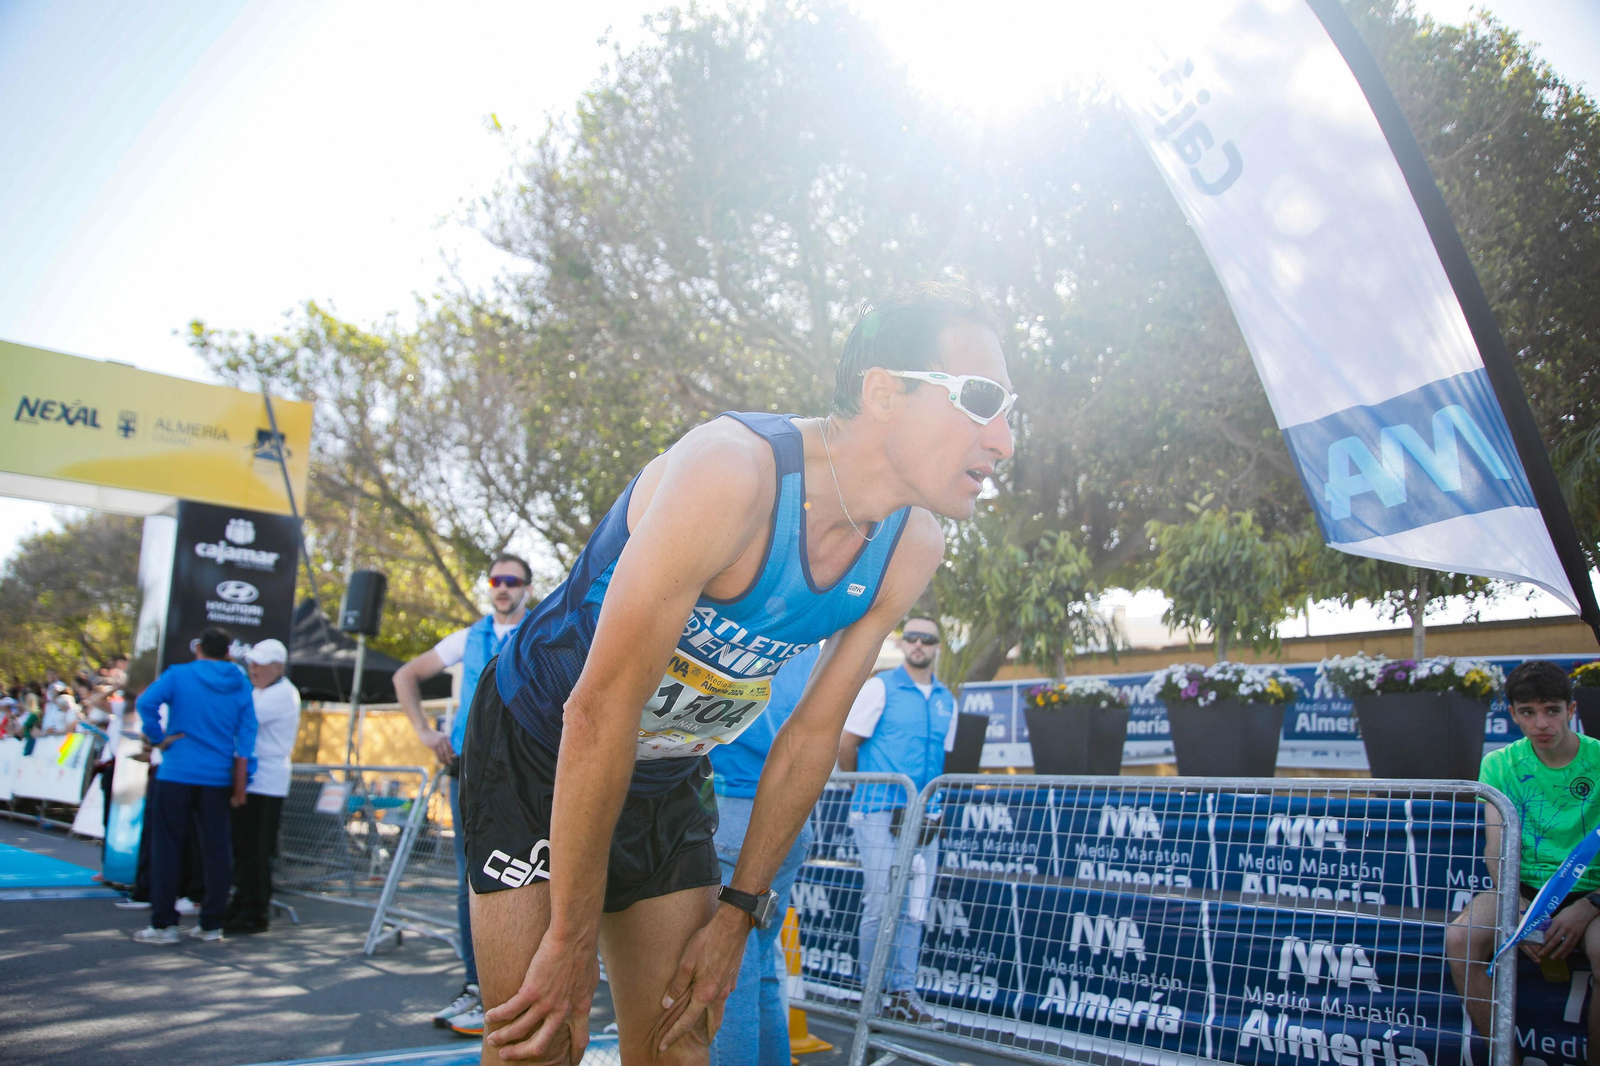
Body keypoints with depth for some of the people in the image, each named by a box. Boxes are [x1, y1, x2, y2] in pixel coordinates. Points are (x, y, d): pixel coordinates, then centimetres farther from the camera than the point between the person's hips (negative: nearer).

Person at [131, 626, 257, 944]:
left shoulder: (179, 675, -1)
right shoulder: (240, 685, 7)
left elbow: (146, 702, -19)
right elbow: (246, 733, 2)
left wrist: (159, 738, -6)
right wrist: (240, 783, 5)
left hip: (178, 772, -3)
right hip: (218, 778, 3)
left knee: (167, 847, 4)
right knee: (216, 849, 7)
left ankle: (164, 924, 5)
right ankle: (211, 924, 11)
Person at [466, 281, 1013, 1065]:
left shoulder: (913, 550, -10)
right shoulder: (731, 472, -34)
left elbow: (814, 733, -1)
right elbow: (599, 710, -30)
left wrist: (738, 911, 1)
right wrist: (571, 940, -23)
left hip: (670, 780, 6)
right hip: (538, 753, -6)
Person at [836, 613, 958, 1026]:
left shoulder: (946, 700, 13)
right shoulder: (880, 687, -4)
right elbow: (845, 745, -3)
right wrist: (866, 787, 6)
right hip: (880, 816, -5)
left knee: (914, 911, 7)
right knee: (880, 907, -3)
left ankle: (903, 992, 16)